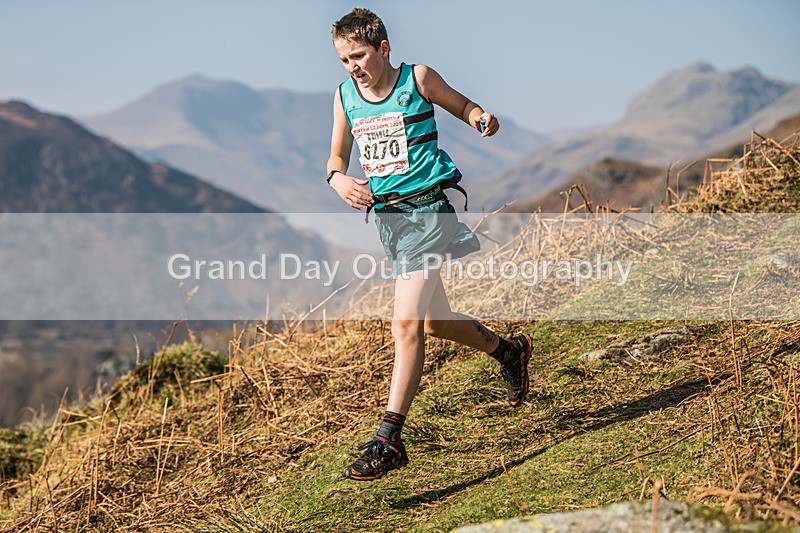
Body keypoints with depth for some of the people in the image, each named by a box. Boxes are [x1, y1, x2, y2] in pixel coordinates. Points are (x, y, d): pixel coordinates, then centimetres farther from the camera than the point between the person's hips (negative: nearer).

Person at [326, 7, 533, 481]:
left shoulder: (417, 79, -4)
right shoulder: (345, 96, 8)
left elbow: (463, 107, 10)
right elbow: (337, 157, 18)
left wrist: (484, 120, -13)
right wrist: (338, 180, -5)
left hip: (426, 210, -6)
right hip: (385, 216, 7)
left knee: (407, 322, -17)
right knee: (435, 322, 17)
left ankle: (389, 441, -14)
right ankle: (509, 351, 44)